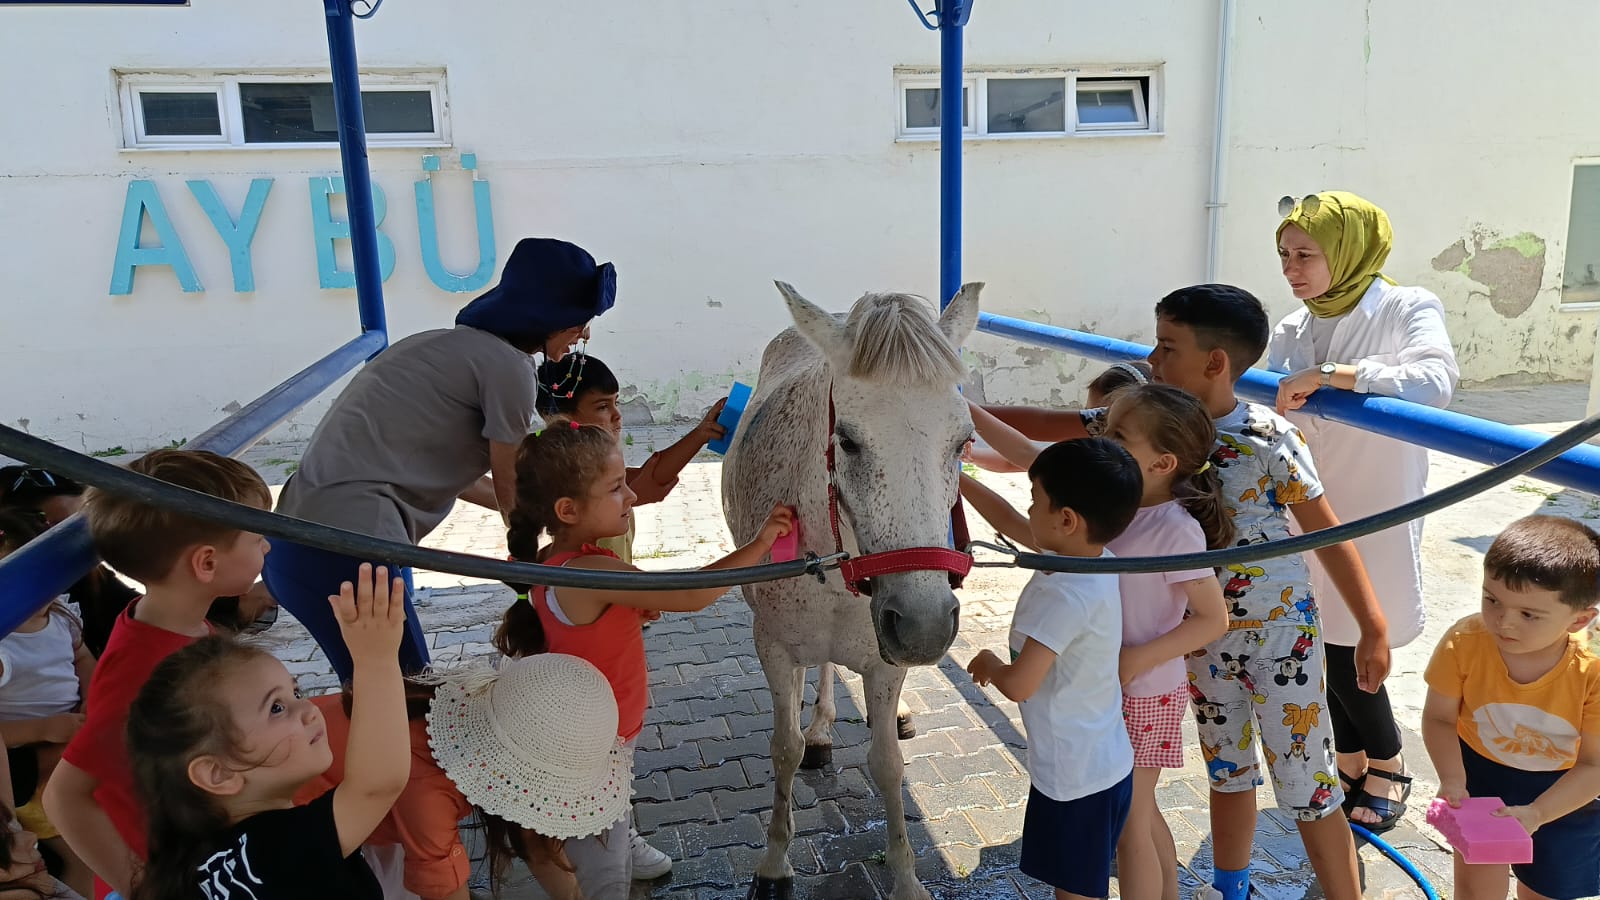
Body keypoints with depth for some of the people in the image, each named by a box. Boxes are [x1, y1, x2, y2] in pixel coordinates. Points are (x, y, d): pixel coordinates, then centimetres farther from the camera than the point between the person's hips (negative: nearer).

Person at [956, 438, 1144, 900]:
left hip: (1073, 776, -8)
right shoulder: (1094, 558, -2)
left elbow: (1019, 684, -29)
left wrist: (989, 664, -7)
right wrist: (957, 479, 15)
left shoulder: (1065, 595, -28)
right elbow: (1010, 523, 11)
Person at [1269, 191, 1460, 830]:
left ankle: (1389, 767, 26)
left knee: (1346, 653, -1)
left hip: (1375, 512, -5)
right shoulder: (1291, 332, 5)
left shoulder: (1406, 310, -12)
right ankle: (1351, 764, 34)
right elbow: (1279, 417, 1)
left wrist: (1329, 375, -37)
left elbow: (1436, 381, -32)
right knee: (1329, 646, 13)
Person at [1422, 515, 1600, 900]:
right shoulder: (1464, 642, -29)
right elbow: (1439, 718, -14)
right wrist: (1452, 780, -27)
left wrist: (1535, 814, -31)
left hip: (1565, 792, 0)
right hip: (1481, 773, 0)